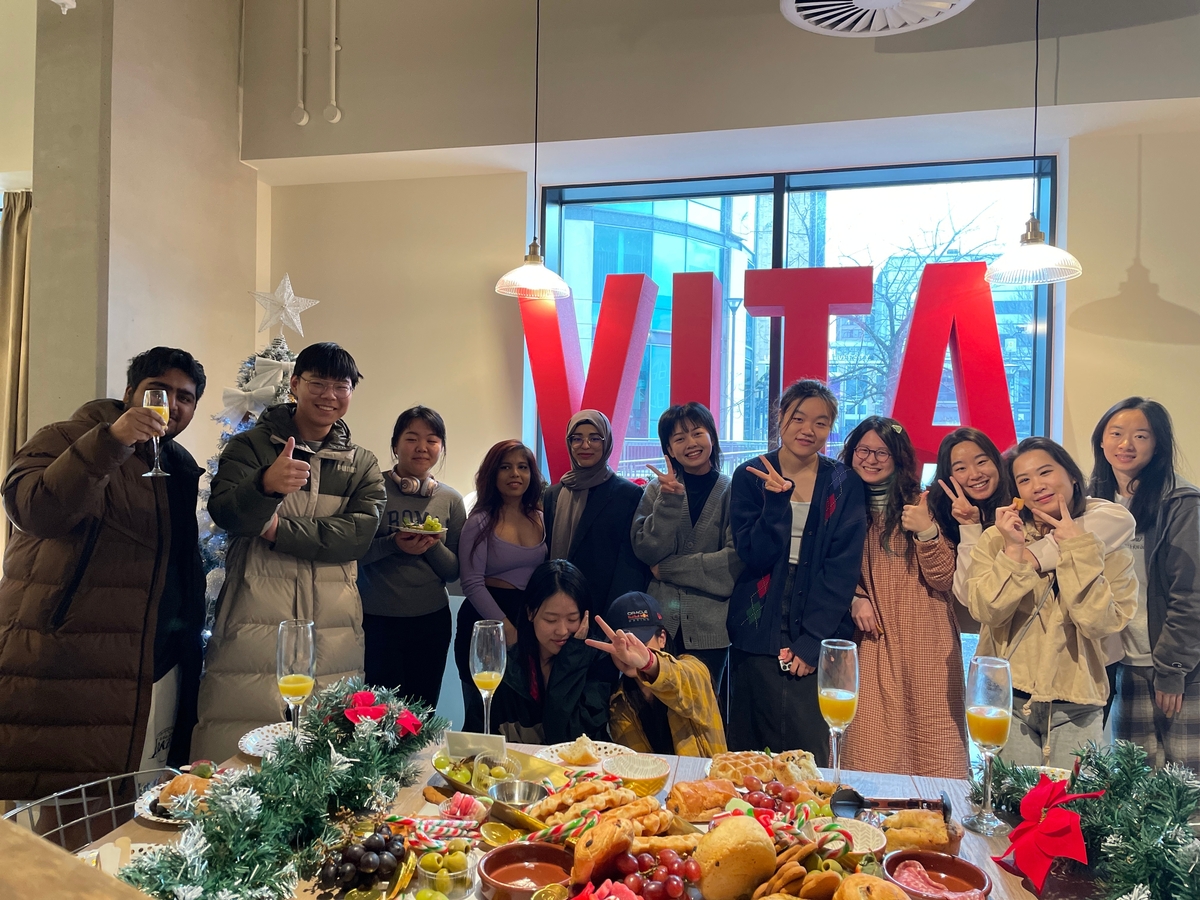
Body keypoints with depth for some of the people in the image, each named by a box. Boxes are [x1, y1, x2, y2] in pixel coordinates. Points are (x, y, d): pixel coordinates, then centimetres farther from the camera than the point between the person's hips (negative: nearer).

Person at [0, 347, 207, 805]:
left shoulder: (181, 467, 17)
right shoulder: (66, 440, 0)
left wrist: (190, 642, 14)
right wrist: (110, 442, -28)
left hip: (159, 676, 6)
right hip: (60, 675, -5)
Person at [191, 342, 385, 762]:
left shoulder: (363, 466, 13)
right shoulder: (251, 445, 7)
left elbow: (360, 533, -3)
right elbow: (223, 513, -10)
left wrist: (280, 530, -11)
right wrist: (265, 485, -31)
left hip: (333, 631, 2)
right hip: (254, 624, -2)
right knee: (235, 756, -6)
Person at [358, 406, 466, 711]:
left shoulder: (450, 500, 3)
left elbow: (454, 571, 4)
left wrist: (433, 546, -15)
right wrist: (393, 544, -22)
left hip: (432, 620, 3)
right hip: (377, 619, -3)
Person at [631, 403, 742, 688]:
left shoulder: (731, 491, -1)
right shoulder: (658, 488, 5)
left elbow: (736, 560, -11)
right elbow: (646, 551, -5)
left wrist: (669, 568, -9)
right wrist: (669, 501, -17)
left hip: (710, 626, -1)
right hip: (660, 622, 1)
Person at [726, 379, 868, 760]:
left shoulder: (843, 483, 4)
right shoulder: (751, 476, 3)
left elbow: (843, 568, -2)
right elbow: (756, 557, -6)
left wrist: (811, 641, -9)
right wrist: (777, 500, -20)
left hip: (822, 638, 0)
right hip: (758, 633, 0)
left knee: (815, 751, -1)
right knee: (752, 754, 3)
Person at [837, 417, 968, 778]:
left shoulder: (919, 504, 1)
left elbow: (943, 580, -5)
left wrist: (926, 531, -21)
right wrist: (854, 598, -3)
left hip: (925, 647, -2)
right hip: (871, 644, 2)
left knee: (931, 748, -2)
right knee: (872, 752, -2)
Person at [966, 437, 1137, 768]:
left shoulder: (1106, 540, -2)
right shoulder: (997, 538, -2)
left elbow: (1101, 623, -15)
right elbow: (985, 612, -14)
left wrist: (1076, 550, -17)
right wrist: (1013, 551, -21)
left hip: (1077, 707, 1)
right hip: (1009, 703, 0)